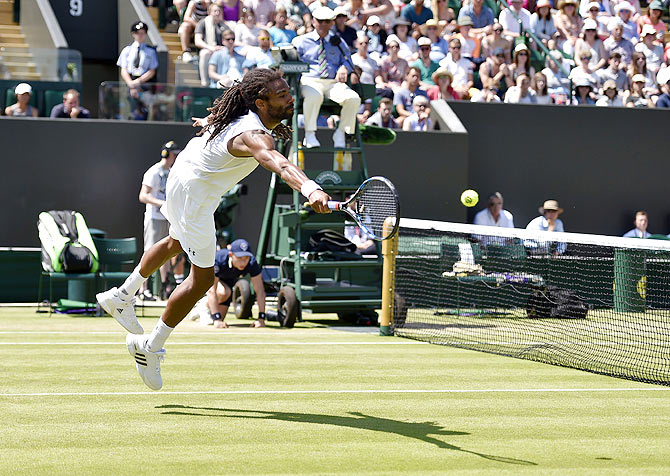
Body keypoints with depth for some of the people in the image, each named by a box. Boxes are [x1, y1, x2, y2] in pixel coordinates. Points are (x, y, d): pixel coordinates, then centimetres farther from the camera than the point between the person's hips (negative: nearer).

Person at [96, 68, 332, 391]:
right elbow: (278, 163, -59)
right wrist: (311, 190, -76)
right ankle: (151, 346, 10)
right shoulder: (254, 136, -36)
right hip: (194, 197, -10)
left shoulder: (244, 116, -7)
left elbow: (215, 116, 18)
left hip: (185, 175, 10)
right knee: (202, 279, -3)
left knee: (177, 243, 34)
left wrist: (207, 121, 41)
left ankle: (121, 297, 52)